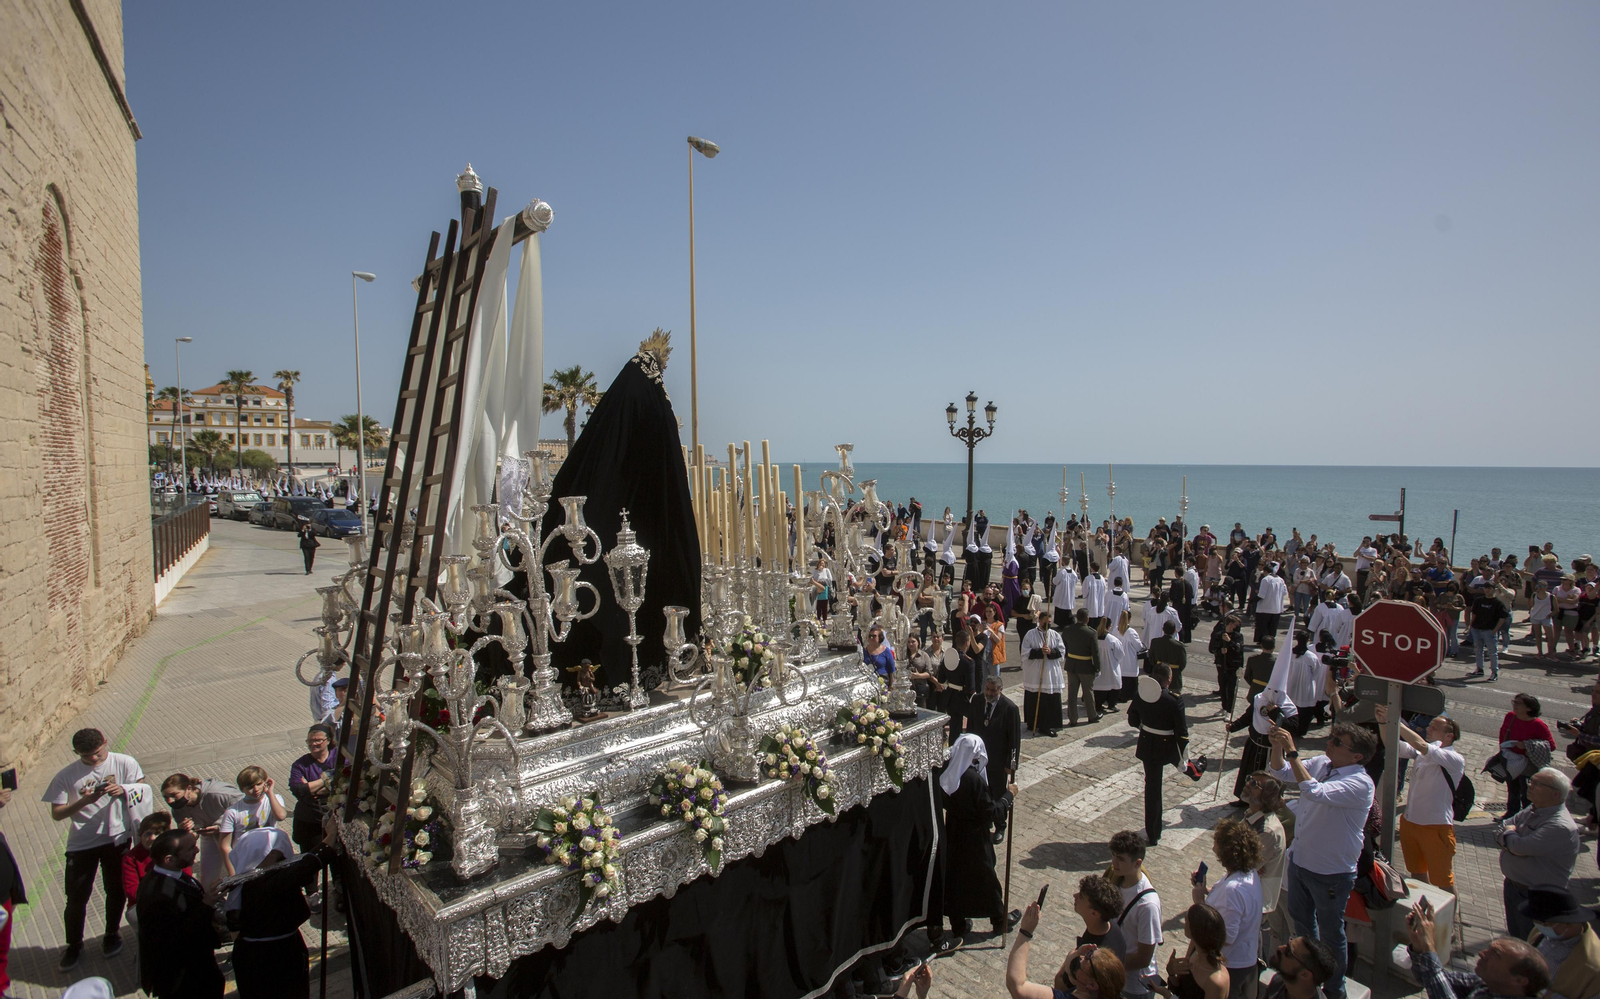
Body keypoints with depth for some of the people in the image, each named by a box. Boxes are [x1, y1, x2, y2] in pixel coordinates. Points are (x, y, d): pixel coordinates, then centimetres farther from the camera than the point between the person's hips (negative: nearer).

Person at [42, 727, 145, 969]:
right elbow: (56, 813, -6)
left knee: (116, 891, 14)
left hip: (117, 838, 0)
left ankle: (111, 935, 37)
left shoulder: (125, 763, -8)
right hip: (81, 843, 0)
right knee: (76, 897, 7)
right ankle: (74, 944, 32)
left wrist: (122, 790, -22)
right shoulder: (66, 776, -8)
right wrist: (84, 801, -24)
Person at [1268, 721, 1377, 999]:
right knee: (1300, 919, 26)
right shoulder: (1321, 763, -6)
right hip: (1300, 860, 7)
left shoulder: (1361, 783, -27)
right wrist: (1277, 746, -16)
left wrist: (1292, 751, -40)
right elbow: (1282, 772, 3)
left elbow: (1315, 792, -41)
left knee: (1330, 933, 15)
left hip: (1331, 872, -7)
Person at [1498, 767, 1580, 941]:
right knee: (1515, 938, 24)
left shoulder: (1561, 827, -26)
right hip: (1512, 886, 8)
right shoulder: (1533, 809, 1)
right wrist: (1512, 840, -17)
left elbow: (1520, 847, -30)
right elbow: (1502, 828, 5)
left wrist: (1507, 834, -9)